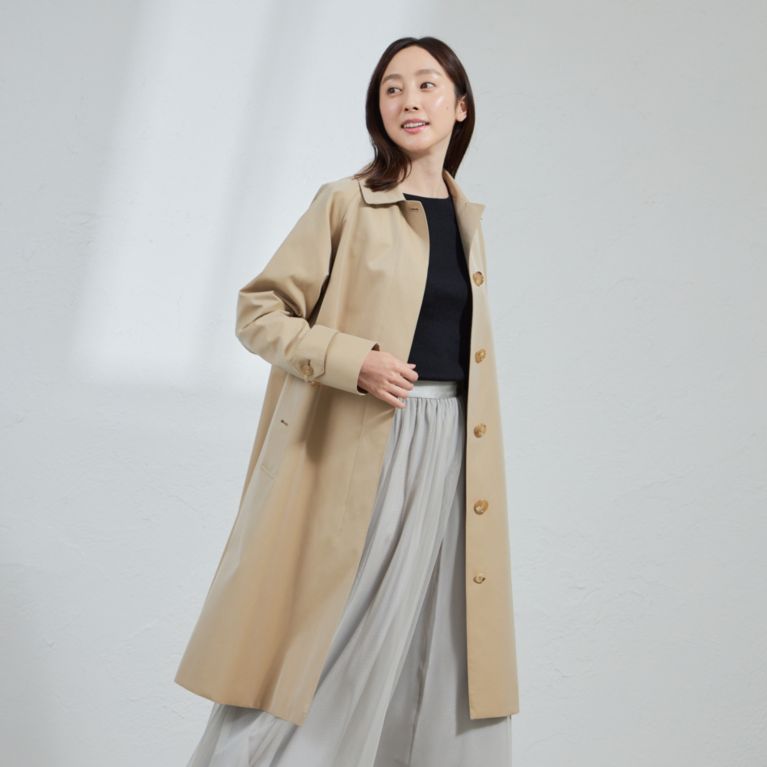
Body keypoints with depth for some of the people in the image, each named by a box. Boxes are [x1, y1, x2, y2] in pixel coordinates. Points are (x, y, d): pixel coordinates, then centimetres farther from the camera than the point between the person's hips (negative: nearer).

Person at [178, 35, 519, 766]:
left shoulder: (466, 217, 13)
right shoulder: (345, 203, -4)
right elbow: (258, 310, -5)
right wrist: (355, 362, -18)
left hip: (447, 457, 5)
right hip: (356, 454, -5)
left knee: (441, 648, 9)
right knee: (313, 640, 2)